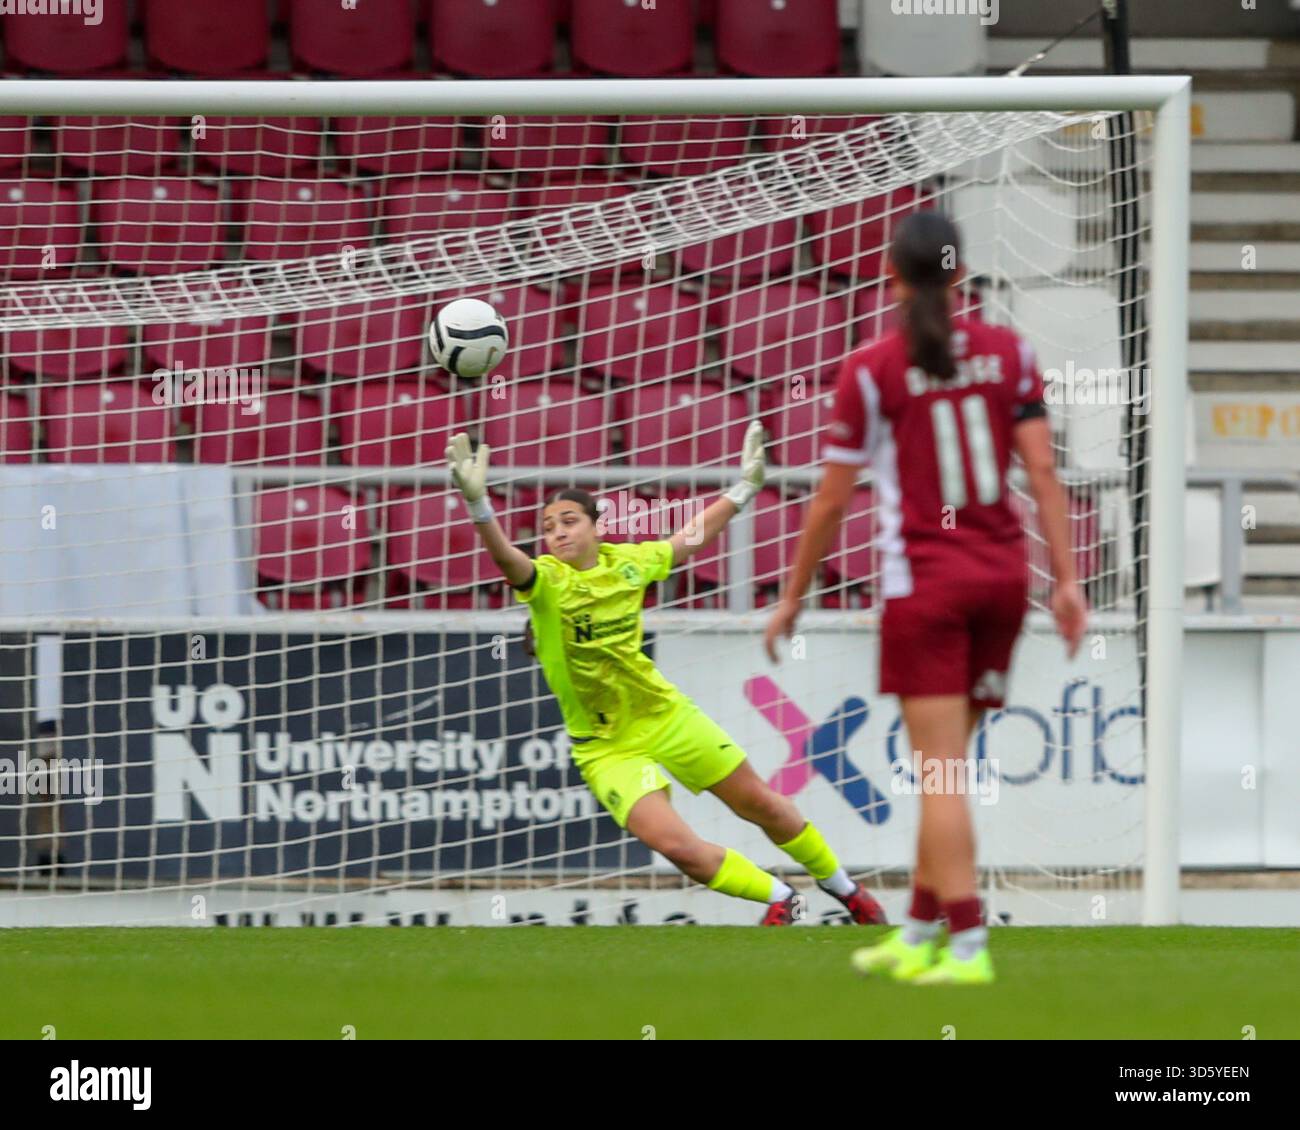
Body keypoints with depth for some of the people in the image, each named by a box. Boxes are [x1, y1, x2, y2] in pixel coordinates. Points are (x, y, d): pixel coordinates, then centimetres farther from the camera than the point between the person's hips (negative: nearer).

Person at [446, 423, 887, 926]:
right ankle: (781, 898, 5)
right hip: (607, 747, -4)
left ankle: (844, 889, 35)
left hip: (665, 712, 4)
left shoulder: (627, 562, -4)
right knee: (675, 845, -19)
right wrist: (478, 504, -58)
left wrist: (743, 488, 17)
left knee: (762, 805, 11)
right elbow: (506, 558, -40)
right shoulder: (547, 581, -18)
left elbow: (690, 538, 15)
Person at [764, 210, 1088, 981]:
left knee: (942, 769, -4)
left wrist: (793, 597, 7)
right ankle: (919, 935, 21)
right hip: (1003, 574, 4)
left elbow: (833, 499, -3)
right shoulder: (1008, 352, 3)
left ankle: (968, 945, -11)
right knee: (945, 765, 14)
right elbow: (1042, 469, -1)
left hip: (924, 584, -4)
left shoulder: (871, 371, -7)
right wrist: (1066, 579, 3)